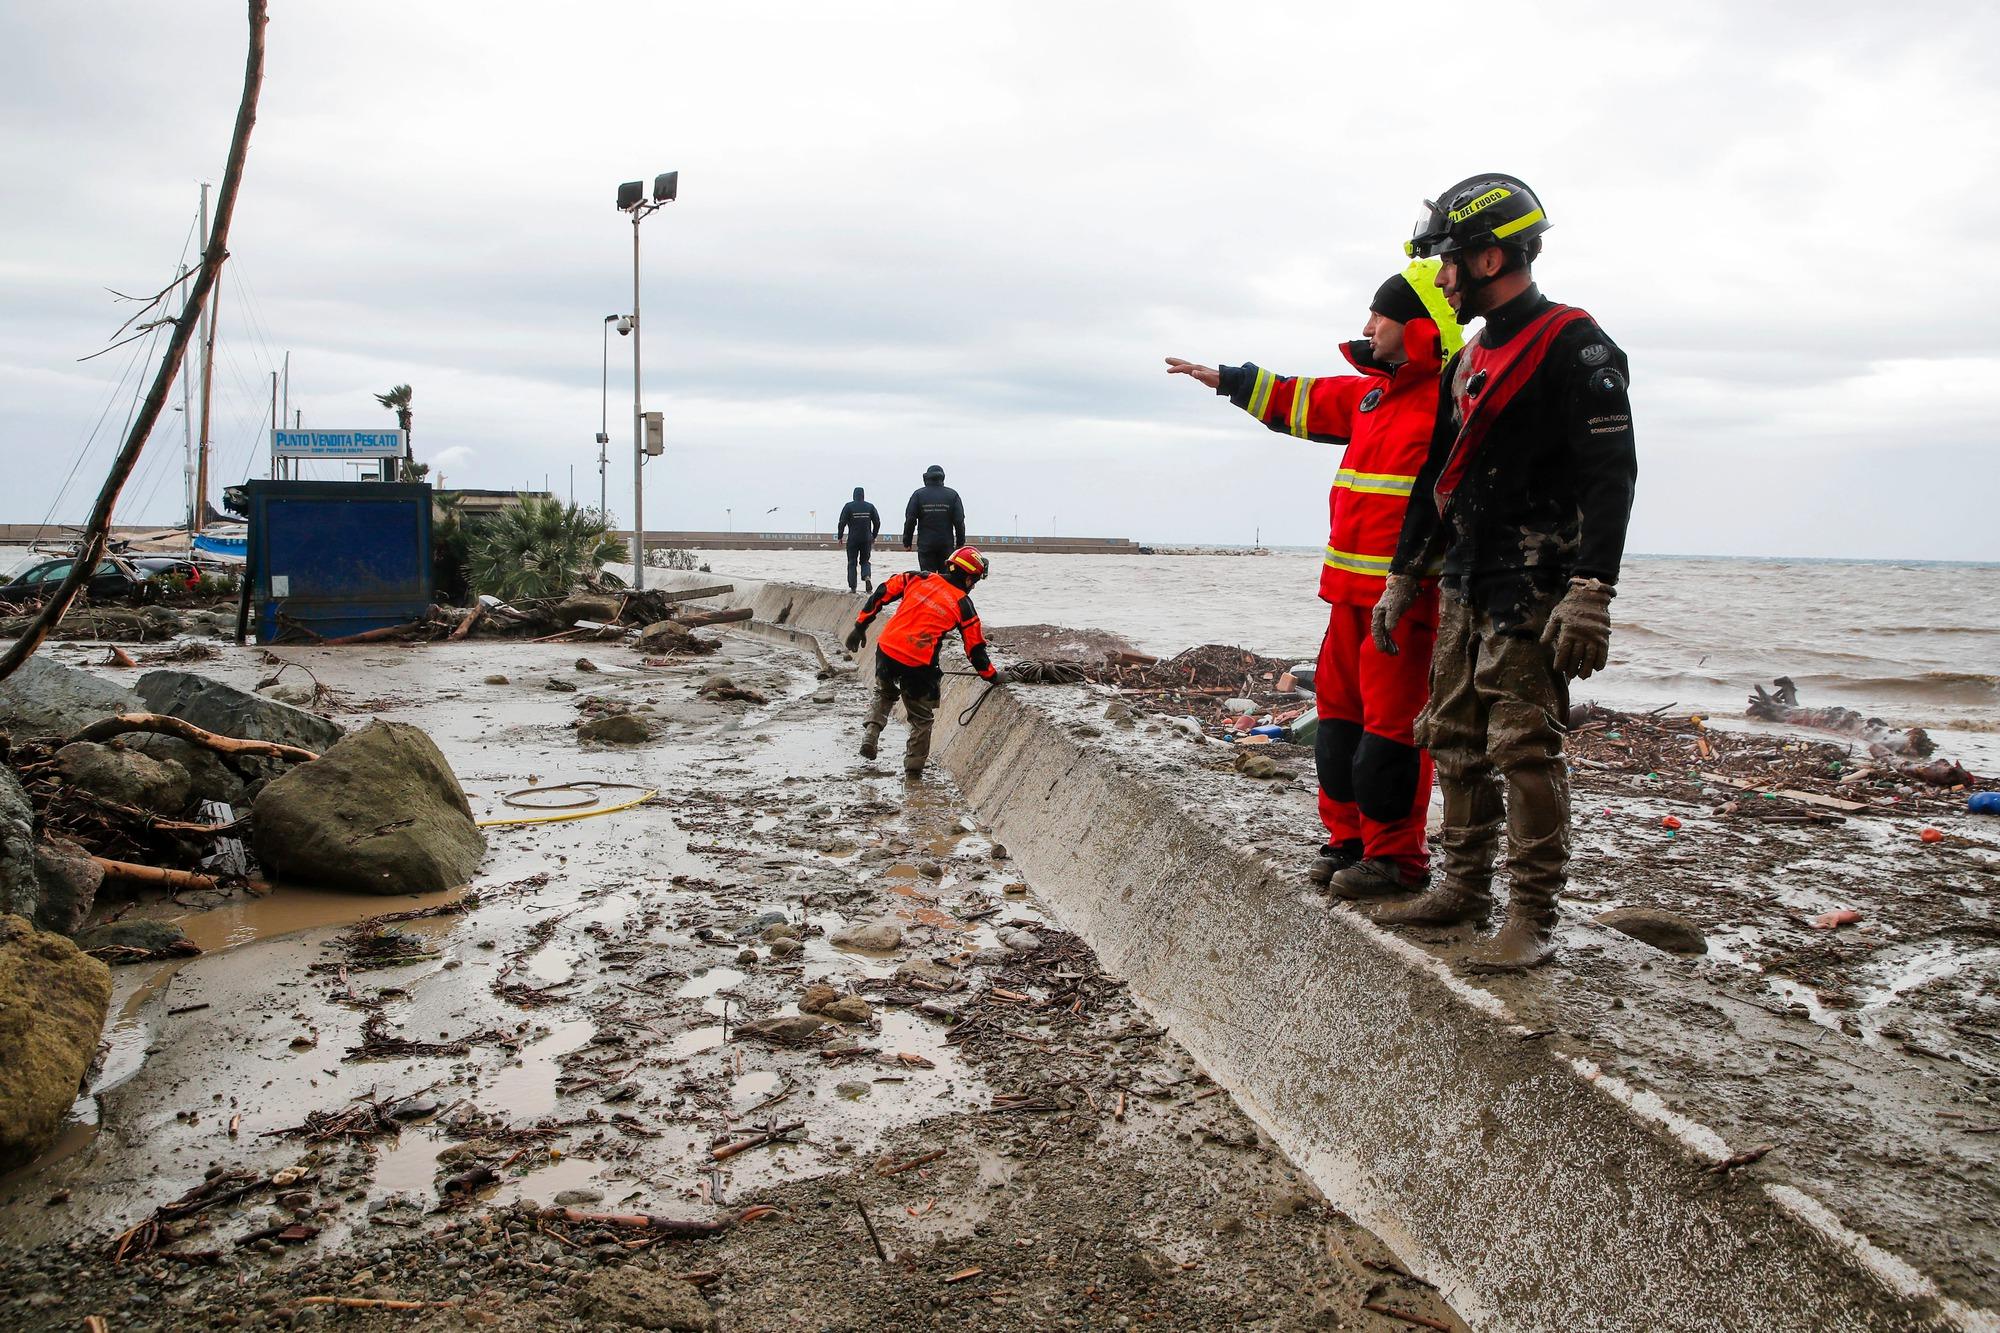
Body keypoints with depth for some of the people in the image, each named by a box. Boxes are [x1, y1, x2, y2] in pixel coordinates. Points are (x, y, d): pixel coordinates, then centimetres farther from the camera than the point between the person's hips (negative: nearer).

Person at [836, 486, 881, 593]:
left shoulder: (849, 506, -4)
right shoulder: (870, 507, 4)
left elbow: (842, 523, -6)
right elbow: (877, 523, 7)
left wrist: (839, 537, 3)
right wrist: (874, 536, 19)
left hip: (853, 539, -2)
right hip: (867, 539, 2)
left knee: (852, 562, 6)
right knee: (865, 561, 14)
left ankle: (852, 587, 1)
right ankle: (867, 576, -15)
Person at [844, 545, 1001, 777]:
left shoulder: (918, 578, 7)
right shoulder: (963, 604, 0)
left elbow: (882, 594, 6)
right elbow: (975, 649, 5)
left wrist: (860, 626, 12)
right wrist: (992, 675, 19)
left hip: (887, 649, 3)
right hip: (918, 665, -3)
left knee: (884, 694, 33)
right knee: (922, 715, 19)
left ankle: (871, 734, 15)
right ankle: (914, 766, 23)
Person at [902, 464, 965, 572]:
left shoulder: (918, 494, 0)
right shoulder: (952, 495, 2)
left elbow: (910, 520, -1)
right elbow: (959, 521, 1)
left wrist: (907, 542, 6)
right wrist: (960, 543, 8)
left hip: (925, 544, -1)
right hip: (947, 543, 1)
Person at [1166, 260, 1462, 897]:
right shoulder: (1371, 392, 15)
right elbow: (1300, 400, 29)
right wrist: (1226, 379, 33)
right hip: (1351, 590, 9)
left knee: (1390, 725, -5)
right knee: (1340, 713, 14)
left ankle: (1396, 858, 7)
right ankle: (1351, 840, 25)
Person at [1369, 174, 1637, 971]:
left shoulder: (1574, 347, -9)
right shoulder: (1469, 361, 18)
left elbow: (1610, 477, -16)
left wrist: (1590, 594, -24)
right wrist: (1401, 579, 23)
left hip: (1533, 595, -8)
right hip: (1465, 590, 9)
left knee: (1525, 749, -9)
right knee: (1456, 743, 11)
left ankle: (1533, 918, -2)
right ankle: (1464, 890, 23)